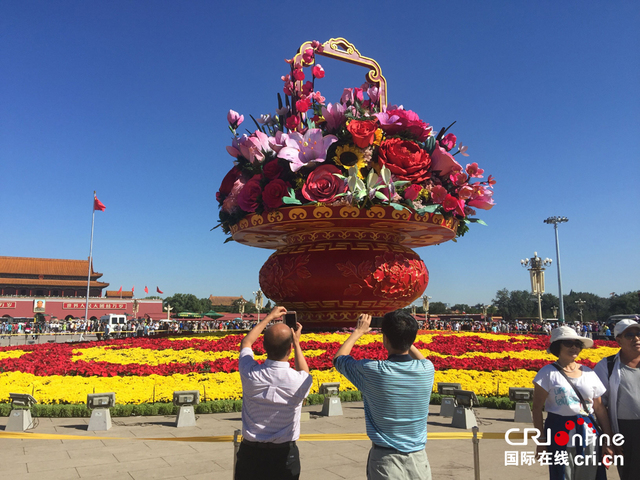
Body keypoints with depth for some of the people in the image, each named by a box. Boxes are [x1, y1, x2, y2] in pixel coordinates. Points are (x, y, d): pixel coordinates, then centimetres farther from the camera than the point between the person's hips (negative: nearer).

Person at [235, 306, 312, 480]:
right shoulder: (299, 382, -20)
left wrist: (269, 318, 16)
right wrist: (297, 343, 15)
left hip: (250, 452, 1)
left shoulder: (250, 374, -17)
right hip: (284, 454, -1)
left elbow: (246, 343, 6)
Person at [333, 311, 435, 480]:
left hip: (386, 459, -3)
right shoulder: (427, 369, -11)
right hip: (418, 458, 3)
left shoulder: (372, 371, -19)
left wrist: (358, 331, 12)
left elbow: (338, 358, 2)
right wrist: (404, 335, 15)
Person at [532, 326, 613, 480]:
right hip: (559, 433, -3)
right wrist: (541, 439, -8)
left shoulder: (589, 373, 6)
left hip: (588, 435, 4)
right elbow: (537, 408, -6)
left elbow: (600, 409, 8)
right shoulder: (548, 373, -6)